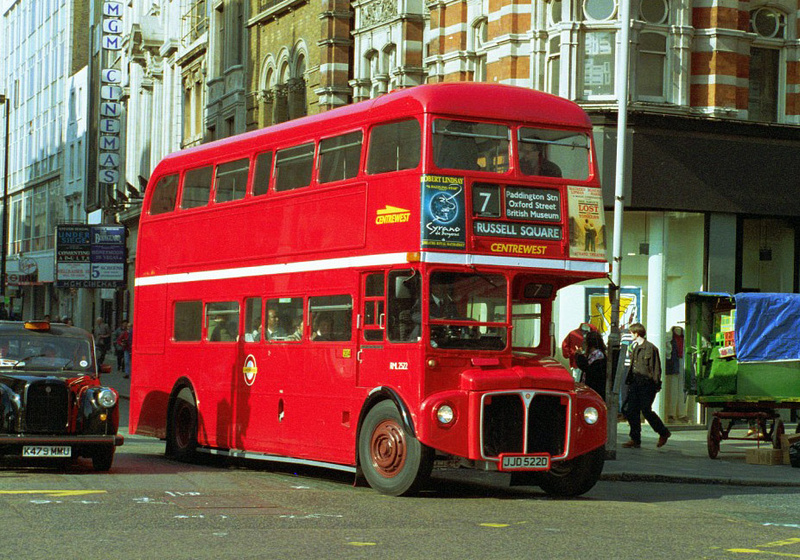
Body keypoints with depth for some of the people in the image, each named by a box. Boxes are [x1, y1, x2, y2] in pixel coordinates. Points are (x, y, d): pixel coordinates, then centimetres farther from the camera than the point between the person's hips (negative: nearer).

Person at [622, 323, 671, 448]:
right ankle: (635, 439, 7)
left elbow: (656, 368, -9)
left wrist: (656, 385, -12)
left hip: (647, 384, -8)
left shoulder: (650, 348, -8)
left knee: (646, 410, -9)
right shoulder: (635, 347, 17)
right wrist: (629, 380, 17)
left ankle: (663, 433, 11)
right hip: (635, 384, 8)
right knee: (630, 410, 1)